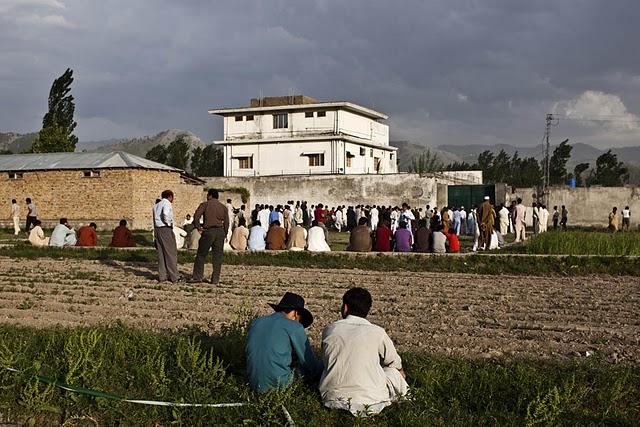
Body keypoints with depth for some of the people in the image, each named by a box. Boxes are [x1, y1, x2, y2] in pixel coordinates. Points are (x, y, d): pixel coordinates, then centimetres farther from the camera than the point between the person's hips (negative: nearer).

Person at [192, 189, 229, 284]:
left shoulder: (205, 205, 2)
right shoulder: (223, 207, 12)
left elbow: (196, 216, -10)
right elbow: (226, 222, 7)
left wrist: (199, 228, -2)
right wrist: (225, 235, 13)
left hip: (208, 232, -3)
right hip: (220, 232, 3)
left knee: (201, 255, 8)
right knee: (217, 257, 4)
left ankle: (197, 276, 8)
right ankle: (215, 279, 3)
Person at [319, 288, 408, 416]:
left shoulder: (329, 330, -1)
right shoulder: (377, 332, -5)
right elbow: (393, 361, 12)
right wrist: (401, 372, 38)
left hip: (332, 396, 2)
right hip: (368, 396, -1)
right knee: (396, 373, 23)